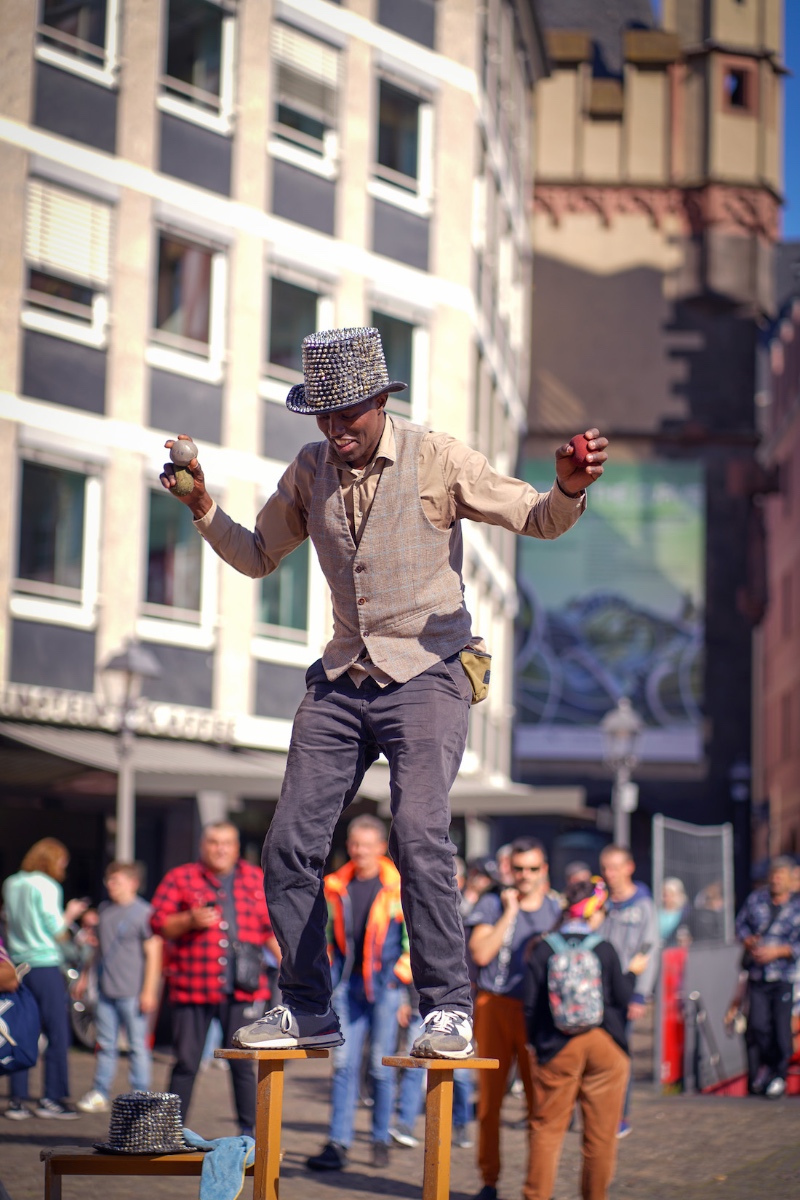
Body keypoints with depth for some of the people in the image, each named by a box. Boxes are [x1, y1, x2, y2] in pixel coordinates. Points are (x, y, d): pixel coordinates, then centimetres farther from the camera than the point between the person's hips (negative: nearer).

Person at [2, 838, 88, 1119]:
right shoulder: (48, 887, -9)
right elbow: (58, 933, -9)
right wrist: (70, 914, 8)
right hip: (45, 966, -7)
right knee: (57, 1034, 1)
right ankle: (52, 1098, 0)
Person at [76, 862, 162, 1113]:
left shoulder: (144, 912, -7)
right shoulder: (105, 910, 13)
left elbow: (153, 953, -10)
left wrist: (149, 991, -14)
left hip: (132, 993, -6)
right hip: (105, 990, 6)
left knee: (137, 1045, 0)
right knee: (105, 1044, 10)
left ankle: (140, 1095, 5)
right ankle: (99, 1094, 15)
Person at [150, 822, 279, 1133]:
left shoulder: (256, 880, 14)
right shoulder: (180, 879, 6)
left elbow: (272, 929, 18)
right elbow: (158, 924, 2)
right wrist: (190, 920, -14)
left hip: (242, 990, 1)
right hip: (192, 988, -1)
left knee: (243, 1064, 2)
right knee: (186, 1062, 2)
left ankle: (249, 1132, 8)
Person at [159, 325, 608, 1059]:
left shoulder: (436, 460, -7)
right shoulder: (310, 472, 7)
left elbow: (537, 520, -5)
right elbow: (258, 557, 19)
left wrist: (570, 488, -27)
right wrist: (203, 508, 2)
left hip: (428, 675, -5)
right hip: (343, 679, 5)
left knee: (419, 834, -23)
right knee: (291, 844, 0)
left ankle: (447, 1008, -13)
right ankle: (307, 1010, 14)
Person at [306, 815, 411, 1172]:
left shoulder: (399, 886, -2)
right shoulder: (336, 886, 8)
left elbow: (414, 935, 2)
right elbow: (327, 933, 18)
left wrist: (401, 977, -5)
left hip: (384, 984, -3)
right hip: (347, 984, 3)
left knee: (381, 1066, 3)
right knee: (344, 1064, -1)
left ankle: (381, 1140, 15)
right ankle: (338, 1143, -2)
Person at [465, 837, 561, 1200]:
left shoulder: (555, 910, 11)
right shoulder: (492, 904, 5)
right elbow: (481, 953, -7)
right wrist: (509, 912, -8)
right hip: (495, 1007, -1)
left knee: (540, 1099, -3)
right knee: (490, 1097, 0)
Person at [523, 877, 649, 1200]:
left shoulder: (542, 950, -1)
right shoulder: (605, 950, -2)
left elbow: (532, 1006, -1)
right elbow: (622, 998, 3)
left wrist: (536, 1042, 13)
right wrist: (633, 973, 21)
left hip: (558, 1047, 0)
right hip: (605, 1045, 0)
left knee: (547, 1127, 4)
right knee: (601, 1130, 8)